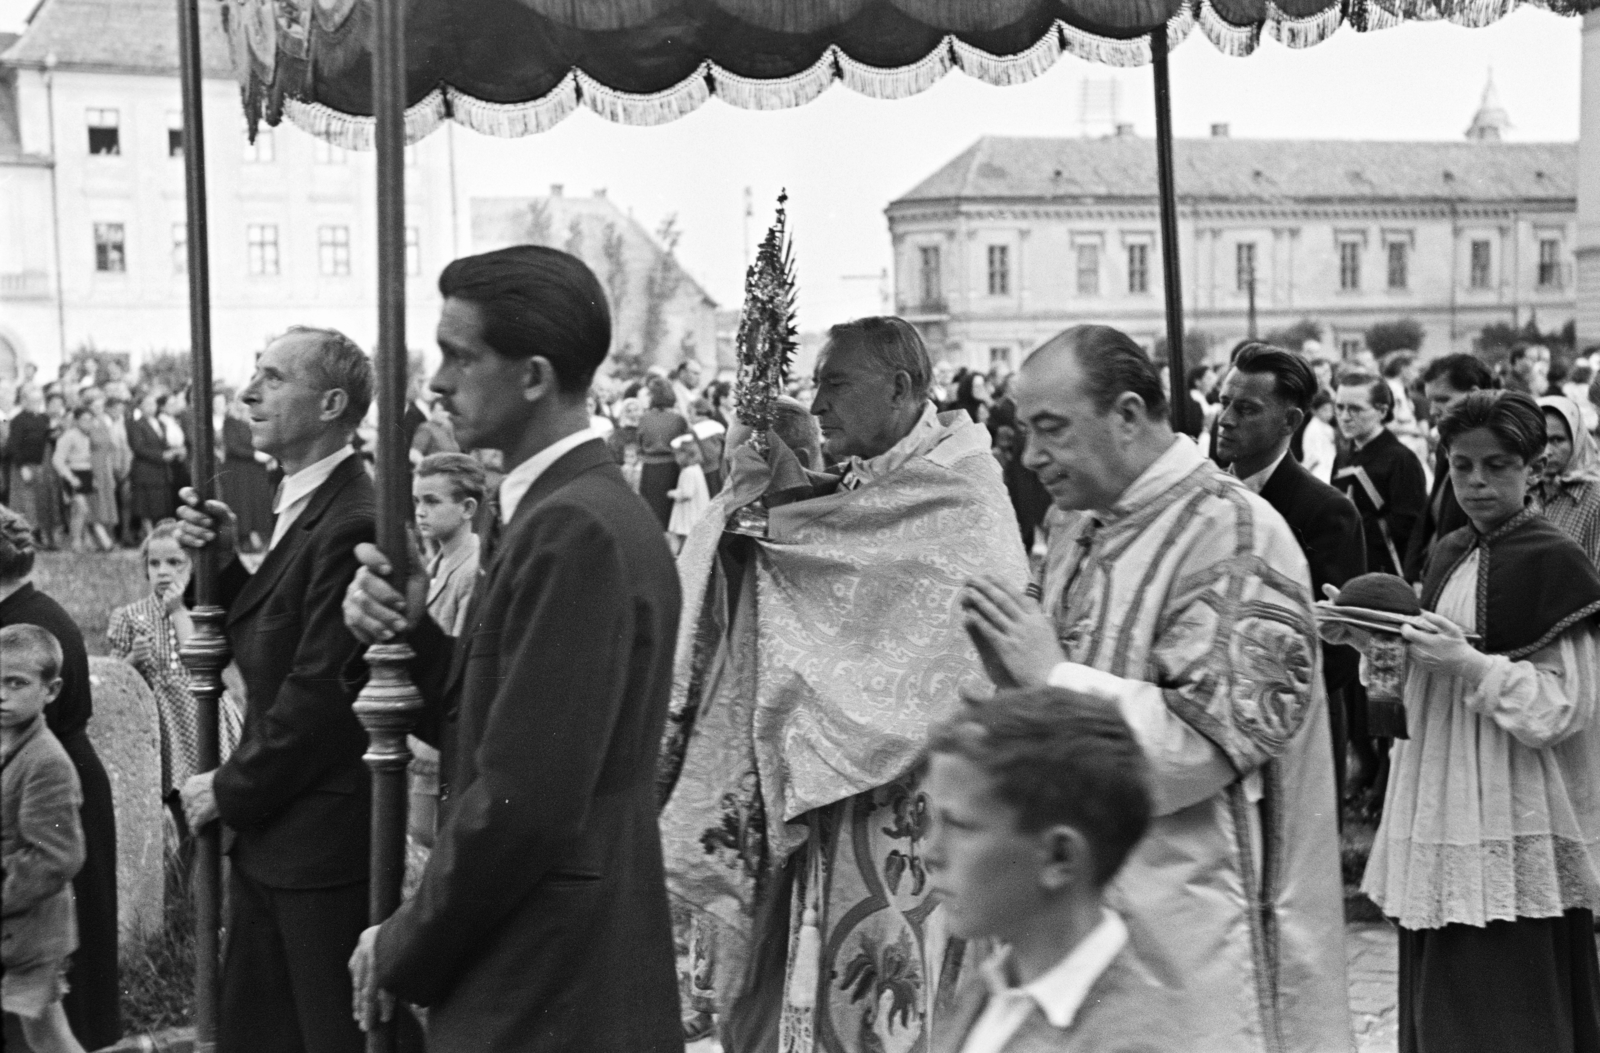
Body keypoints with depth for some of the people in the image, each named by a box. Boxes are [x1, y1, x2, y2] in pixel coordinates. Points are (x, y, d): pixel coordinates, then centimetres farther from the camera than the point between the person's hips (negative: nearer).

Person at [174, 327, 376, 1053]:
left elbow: (320, 693, -22)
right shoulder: (300, 506, 10)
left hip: (322, 840, -9)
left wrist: (231, 790, -10)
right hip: (269, 836, 9)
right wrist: (223, 563, -1)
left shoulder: (351, 525, -21)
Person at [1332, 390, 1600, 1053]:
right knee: (1437, 993, 11)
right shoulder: (1448, 556, 12)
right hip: (1438, 809, 7)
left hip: (1512, 820, -7)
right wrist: (1376, 643, 1)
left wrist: (1469, 664, -21)